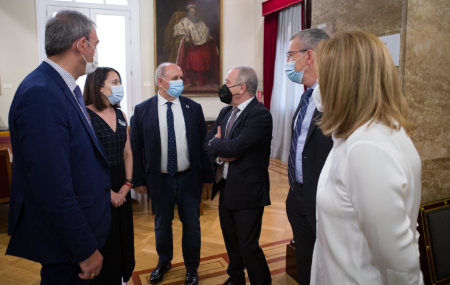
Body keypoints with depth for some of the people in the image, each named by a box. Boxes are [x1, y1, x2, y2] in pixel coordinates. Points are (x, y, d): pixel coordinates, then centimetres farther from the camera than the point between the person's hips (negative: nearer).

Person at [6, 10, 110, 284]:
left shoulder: (69, 89, 5)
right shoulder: (40, 94, -25)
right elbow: (52, 187, -28)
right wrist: (86, 250, -21)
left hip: (82, 225, 9)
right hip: (67, 240, -9)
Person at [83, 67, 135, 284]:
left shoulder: (121, 116, 7)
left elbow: (127, 153, 9)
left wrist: (127, 184, -2)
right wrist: (108, 192, -16)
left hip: (121, 187, 6)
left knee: (123, 236, 16)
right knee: (103, 241, 9)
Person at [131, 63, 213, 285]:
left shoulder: (194, 108, -3)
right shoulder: (142, 110, -5)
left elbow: (203, 143, 0)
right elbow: (135, 147, -2)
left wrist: (206, 176, 0)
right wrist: (139, 180, -2)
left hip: (189, 178, 1)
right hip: (159, 179, 0)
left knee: (192, 225, 14)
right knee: (162, 225, 19)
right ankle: (164, 262, 46)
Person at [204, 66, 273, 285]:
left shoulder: (260, 115, -19)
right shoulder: (226, 112, 8)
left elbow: (234, 148, -26)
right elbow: (208, 142, 5)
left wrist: (215, 144, -7)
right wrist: (220, 154, -14)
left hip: (247, 191, -8)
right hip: (226, 187, 8)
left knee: (248, 245, 1)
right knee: (230, 238, 23)